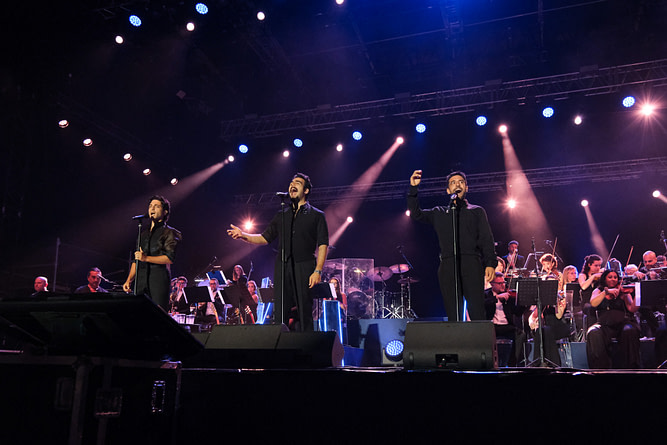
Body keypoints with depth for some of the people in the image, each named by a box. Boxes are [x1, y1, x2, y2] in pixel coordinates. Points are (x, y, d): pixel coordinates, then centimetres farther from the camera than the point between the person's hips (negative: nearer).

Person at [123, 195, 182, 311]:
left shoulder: (168, 232, 5)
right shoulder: (143, 234, 26)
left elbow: (170, 258, -8)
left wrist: (146, 258, -16)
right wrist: (129, 280, 13)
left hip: (159, 279, -6)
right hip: (141, 280, 6)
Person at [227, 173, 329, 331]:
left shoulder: (317, 215, 8)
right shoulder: (281, 215, 21)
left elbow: (322, 245, 0)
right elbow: (265, 238, 20)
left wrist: (317, 271, -12)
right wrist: (243, 235, 3)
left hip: (304, 267, -4)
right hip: (282, 267, 4)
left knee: (304, 312, -4)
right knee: (280, 313, 0)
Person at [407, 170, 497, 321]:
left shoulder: (477, 211, 19)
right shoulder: (439, 213, 24)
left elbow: (486, 239, 10)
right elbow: (415, 214, 15)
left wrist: (490, 263, -4)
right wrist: (413, 188, 5)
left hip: (471, 264, -2)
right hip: (447, 267, 2)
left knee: (477, 313, -12)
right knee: (453, 316, -1)